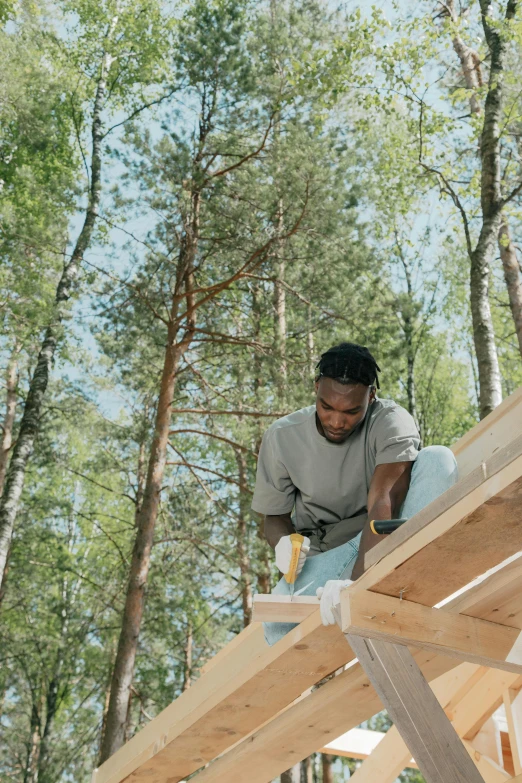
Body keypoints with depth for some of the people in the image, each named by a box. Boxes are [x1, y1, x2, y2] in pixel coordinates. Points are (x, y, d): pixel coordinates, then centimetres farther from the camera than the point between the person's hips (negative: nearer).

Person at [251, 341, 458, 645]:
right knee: (278, 625, -31)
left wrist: (355, 581, -46)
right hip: (326, 556, 1)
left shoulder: (392, 422, -19)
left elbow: (384, 504, -32)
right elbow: (274, 516, 1)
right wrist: (283, 543, -24)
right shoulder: (282, 437, -10)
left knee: (438, 459, -27)